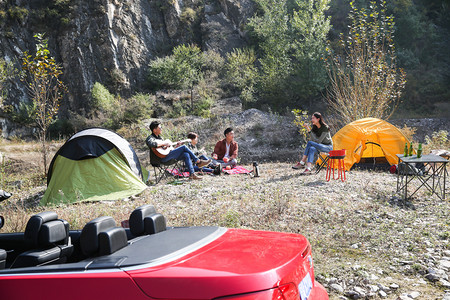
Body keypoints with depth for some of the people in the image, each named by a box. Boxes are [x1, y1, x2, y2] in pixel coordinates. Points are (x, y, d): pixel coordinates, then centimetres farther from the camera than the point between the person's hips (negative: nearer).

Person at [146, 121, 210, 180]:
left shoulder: (159, 137, 25)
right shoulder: (150, 138, -4)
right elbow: (151, 144, -30)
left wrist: (175, 147, 18)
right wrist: (164, 143, -23)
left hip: (166, 157, 9)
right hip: (161, 158, -9)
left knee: (186, 155, -11)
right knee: (184, 147, -12)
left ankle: (192, 174, -13)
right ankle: (199, 162, -2)